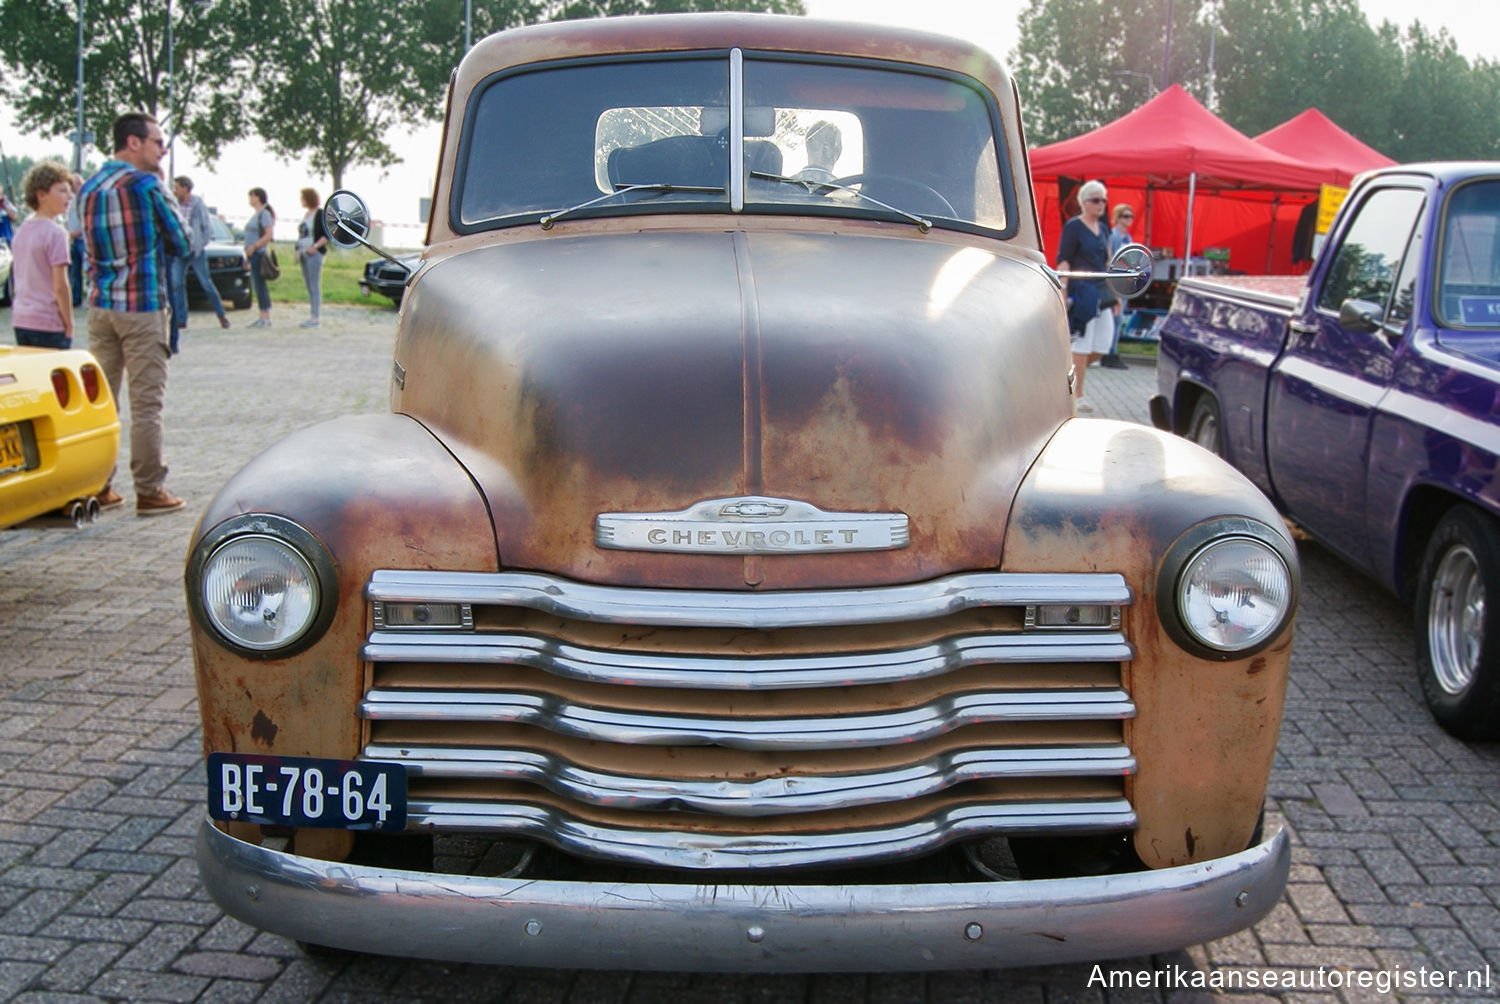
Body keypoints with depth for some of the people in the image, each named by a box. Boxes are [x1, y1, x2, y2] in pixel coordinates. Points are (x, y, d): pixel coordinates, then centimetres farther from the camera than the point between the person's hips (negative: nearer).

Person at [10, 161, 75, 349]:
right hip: (49, 324, -8)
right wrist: (69, 325, -9)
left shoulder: (21, 232, 12)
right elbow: (60, 286, -17)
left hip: (20, 320, 8)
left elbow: (19, 277, 17)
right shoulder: (56, 233, -13)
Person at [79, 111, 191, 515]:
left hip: (101, 304, 7)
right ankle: (149, 490, 2)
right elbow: (180, 242, -4)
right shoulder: (147, 184, -10)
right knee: (146, 403, -2)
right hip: (142, 306, -7)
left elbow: (92, 245, 18)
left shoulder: (90, 187, 12)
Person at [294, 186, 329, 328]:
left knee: (315, 286, -9)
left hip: (314, 253, -9)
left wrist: (315, 247, -21)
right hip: (304, 253, 9)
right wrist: (298, 250, 12)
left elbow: (327, 235, -12)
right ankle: (313, 317, 11)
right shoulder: (306, 214, 18)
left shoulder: (320, 214, -7)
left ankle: (315, 318, -9)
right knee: (309, 287, 8)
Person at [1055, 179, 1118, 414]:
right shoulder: (1073, 227, -6)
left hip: (1102, 292, 7)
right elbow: (1063, 261, -10)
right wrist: (1063, 289, -21)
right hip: (1081, 291, -7)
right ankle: (1077, 396, 3)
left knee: (1102, 345, 4)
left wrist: (1115, 294, 20)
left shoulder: (1103, 229, 16)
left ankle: (1072, 372, 25)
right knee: (1082, 344, -4)